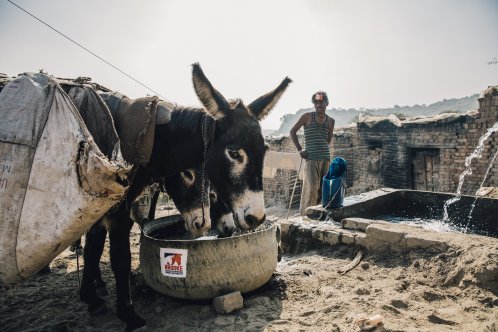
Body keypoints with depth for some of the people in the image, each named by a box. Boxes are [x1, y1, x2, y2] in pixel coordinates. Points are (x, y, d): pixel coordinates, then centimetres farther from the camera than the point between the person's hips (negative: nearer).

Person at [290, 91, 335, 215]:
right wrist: (299, 150, -2)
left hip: (325, 158, 5)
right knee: (311, 187, -11)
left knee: (322, 188, 6)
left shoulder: (331, 121, 13)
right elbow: (292, 131, 5)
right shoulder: (307, 116, 2)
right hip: (311, 158, -4)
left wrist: (325, 149, 10)